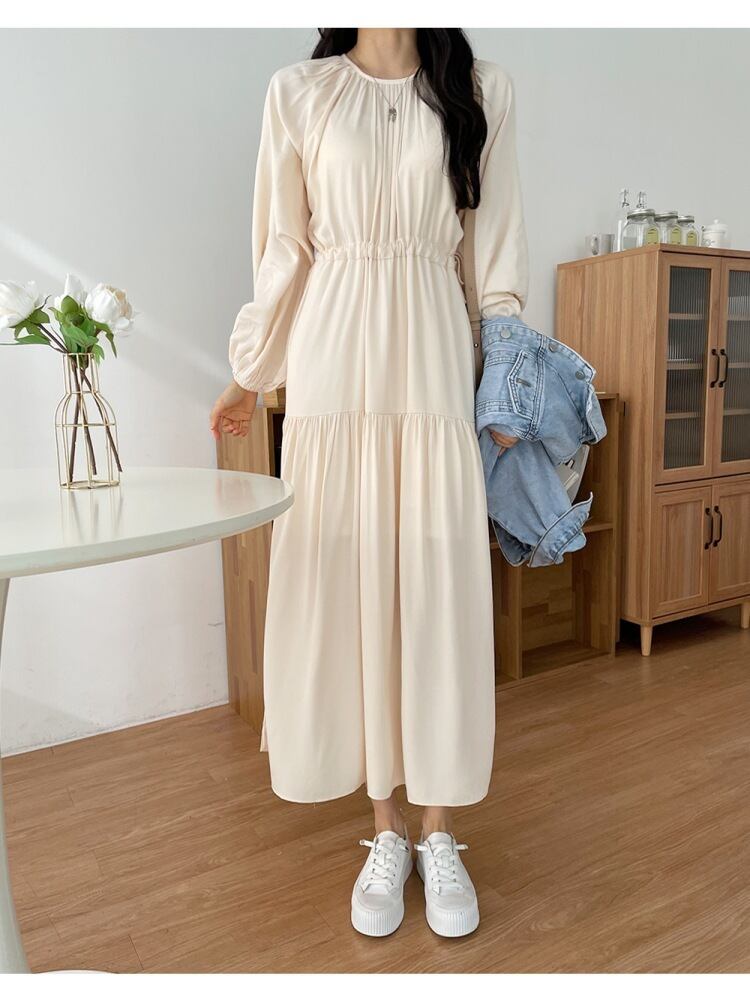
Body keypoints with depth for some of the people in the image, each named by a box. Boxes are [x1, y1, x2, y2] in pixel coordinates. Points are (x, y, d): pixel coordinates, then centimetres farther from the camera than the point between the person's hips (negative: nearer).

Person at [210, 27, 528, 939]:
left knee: (440, 585, -1)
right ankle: (387, 833, 17)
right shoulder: (298, 91, 10)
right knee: (346, 581, 0)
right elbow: (283, 247, 10)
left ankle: (440, 837, 17)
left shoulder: (482, 91, 10)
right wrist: (251, 372, 11)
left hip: (433, 357, 0)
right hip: (333, 357, 1)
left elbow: (497, 250, 8)